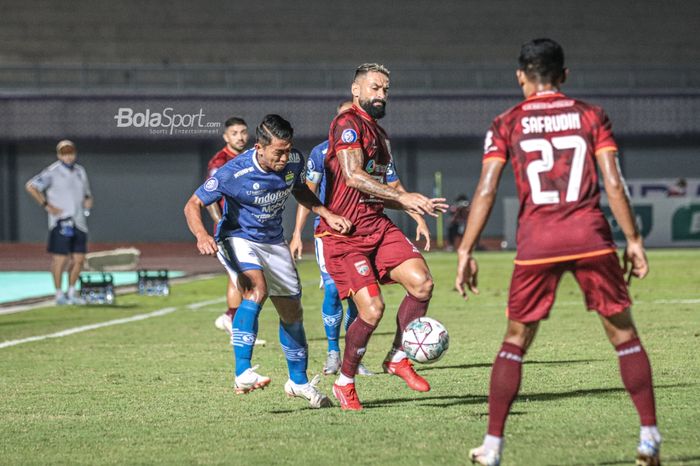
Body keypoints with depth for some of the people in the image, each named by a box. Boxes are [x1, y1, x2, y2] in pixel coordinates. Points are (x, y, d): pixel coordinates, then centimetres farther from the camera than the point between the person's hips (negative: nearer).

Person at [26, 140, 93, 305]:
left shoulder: (80, 171, 15)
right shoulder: (53, 172, -5)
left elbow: (86, 192, 28)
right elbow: (30, 186, -10)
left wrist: (88, 200, 5)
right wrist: (47, 206, -13)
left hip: (79, 221, 6)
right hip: (61, 222, -6)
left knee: (79, 259, 5)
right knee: (60, 259, -6)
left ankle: (71, 292, 17)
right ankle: (59, 294, 2)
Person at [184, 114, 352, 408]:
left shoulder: (293, 161, -12)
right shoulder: (234, 173, -28)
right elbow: (193, 205, -22)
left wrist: (327, 214, -2)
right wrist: (202, 235, -41)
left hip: (273, 241, 6)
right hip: (238, 238, -6)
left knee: (292, 311, 10)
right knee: (257, 289, -34)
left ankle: (299, 381, 31)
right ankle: (243, 374, -36)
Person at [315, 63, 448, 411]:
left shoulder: (378, 133, 21)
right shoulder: (348, 123, -9)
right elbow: (353, 176, -23)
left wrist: (415, 207, 18)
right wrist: (403, 197, -27)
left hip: (377, 226, 8)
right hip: (344, 234, -8)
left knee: (421, 281, -13)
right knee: (372, 309, -15)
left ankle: (397, 358, 5)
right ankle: (344, 383, 6)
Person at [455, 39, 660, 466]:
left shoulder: (507, 125, 8)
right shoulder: (591, 116, 8)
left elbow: (486, 192, 0)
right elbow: (614, 183, 0)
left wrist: (466, 252, 3)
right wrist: (634, 240, 5)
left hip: (536, 244, 0)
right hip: (591, 238, 0)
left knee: (515, 342, 11)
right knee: (624, 335, 10)